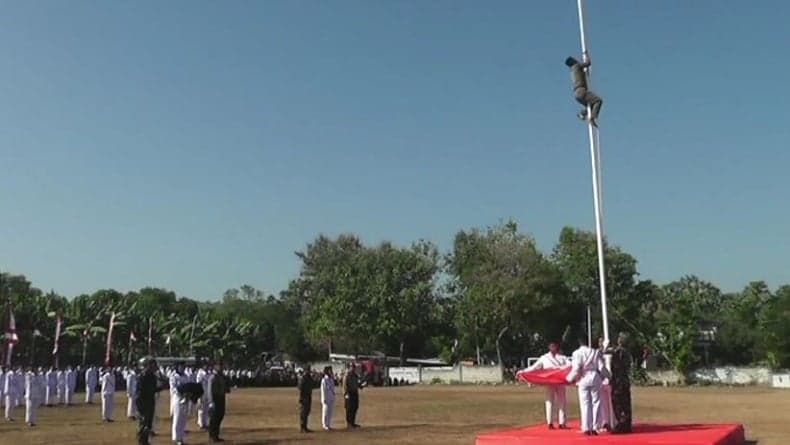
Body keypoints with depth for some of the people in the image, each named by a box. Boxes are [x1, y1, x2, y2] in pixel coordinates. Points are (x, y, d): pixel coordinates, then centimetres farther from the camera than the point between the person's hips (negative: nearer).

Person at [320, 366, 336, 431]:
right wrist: (324, 399, -15)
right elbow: (323, 390, -13)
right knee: (325, 412, -3)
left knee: (330, 412, 10)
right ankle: (325, 425, 3)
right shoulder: (324, 380, -11)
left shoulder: (332, 379, 12)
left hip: (332, 398, 7)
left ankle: (328, 425, 17)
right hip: (326, 398, -7)